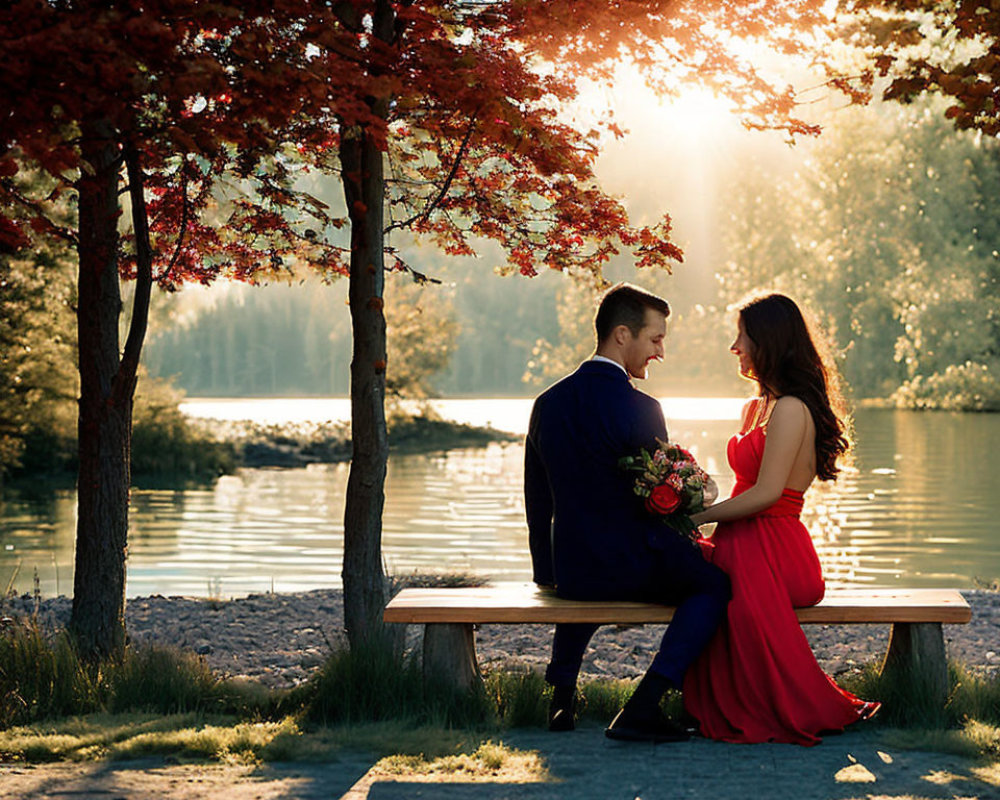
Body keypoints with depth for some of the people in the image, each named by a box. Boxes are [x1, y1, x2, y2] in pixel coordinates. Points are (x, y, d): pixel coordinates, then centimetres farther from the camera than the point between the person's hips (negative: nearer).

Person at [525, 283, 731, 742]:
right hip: (631, 566, -7)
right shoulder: (640, 410, -16)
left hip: (569, 571, 7)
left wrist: (547, 571, 21)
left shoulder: (548, 403, 3)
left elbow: (537, 504, 10)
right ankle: (643, 705, -10)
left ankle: (562, 694, 24)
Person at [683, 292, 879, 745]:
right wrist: (697, 514, 3)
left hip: (772, 552, -10)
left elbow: (766, 493, -18)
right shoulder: (756, 407, 19)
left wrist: (697, 518, -12)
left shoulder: (791, 409, -11)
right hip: (749, 547, 10)